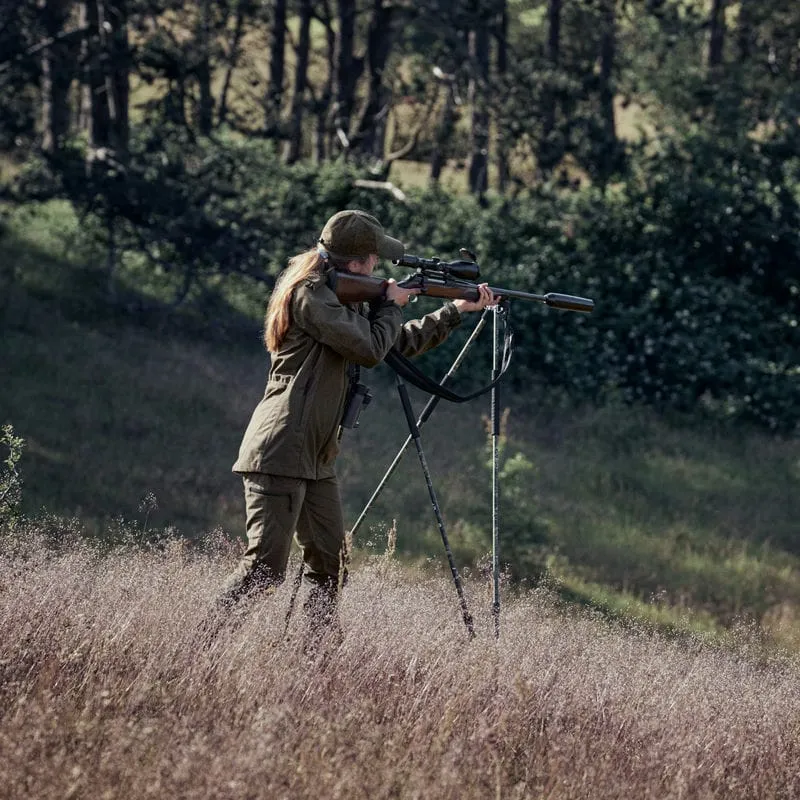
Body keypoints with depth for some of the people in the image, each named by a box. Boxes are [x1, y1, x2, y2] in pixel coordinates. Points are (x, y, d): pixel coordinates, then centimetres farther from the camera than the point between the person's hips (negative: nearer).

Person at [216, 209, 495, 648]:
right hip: (281, 454, -10)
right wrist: (391, 304, 2)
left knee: (329, 569, 7)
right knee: (264, 569, -15)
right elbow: (370, 348, -16)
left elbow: (400, 342, 29)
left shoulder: (343, 298, 19)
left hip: (315, 460, 10)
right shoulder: (309, 294, -11)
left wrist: (457, 309, 26)